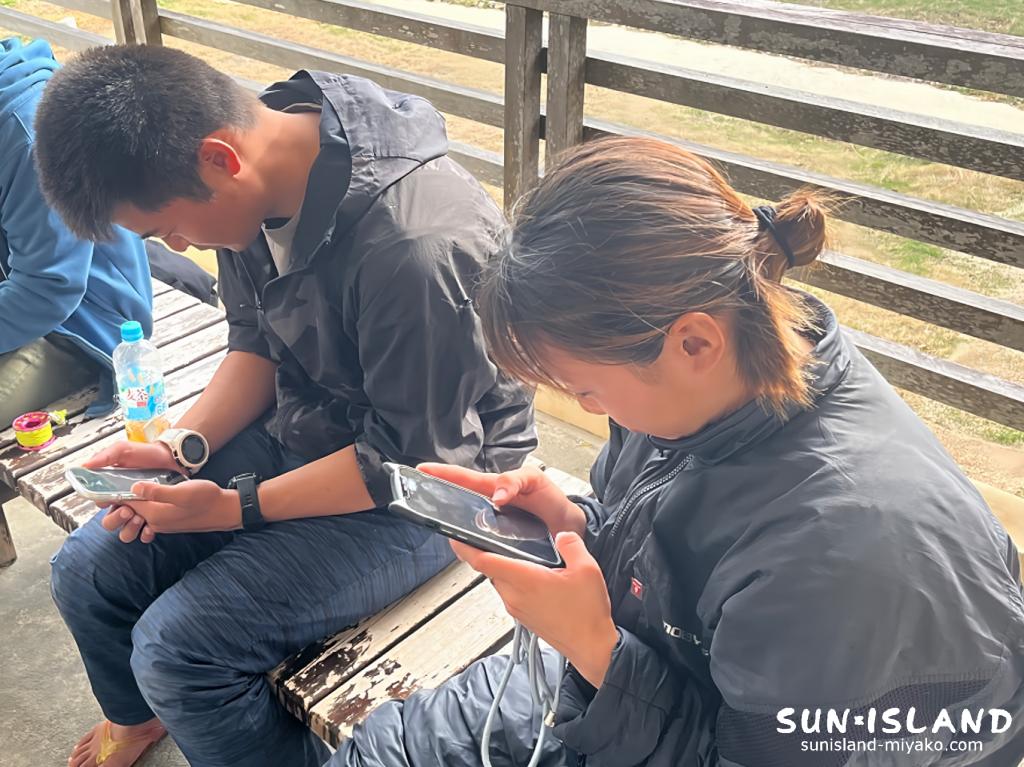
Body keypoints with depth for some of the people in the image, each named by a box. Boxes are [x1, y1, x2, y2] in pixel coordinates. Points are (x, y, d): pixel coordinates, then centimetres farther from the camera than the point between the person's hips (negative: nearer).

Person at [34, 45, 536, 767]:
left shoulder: (412, 246, -34)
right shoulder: (260, 181, -9)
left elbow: (414, 461, -23)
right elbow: (258, 342, 6)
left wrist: (235, 508, -18)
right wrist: (185, 445, -9)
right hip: (299, 428, 8)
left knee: (177, 645, -17)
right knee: (88, 571, 6)